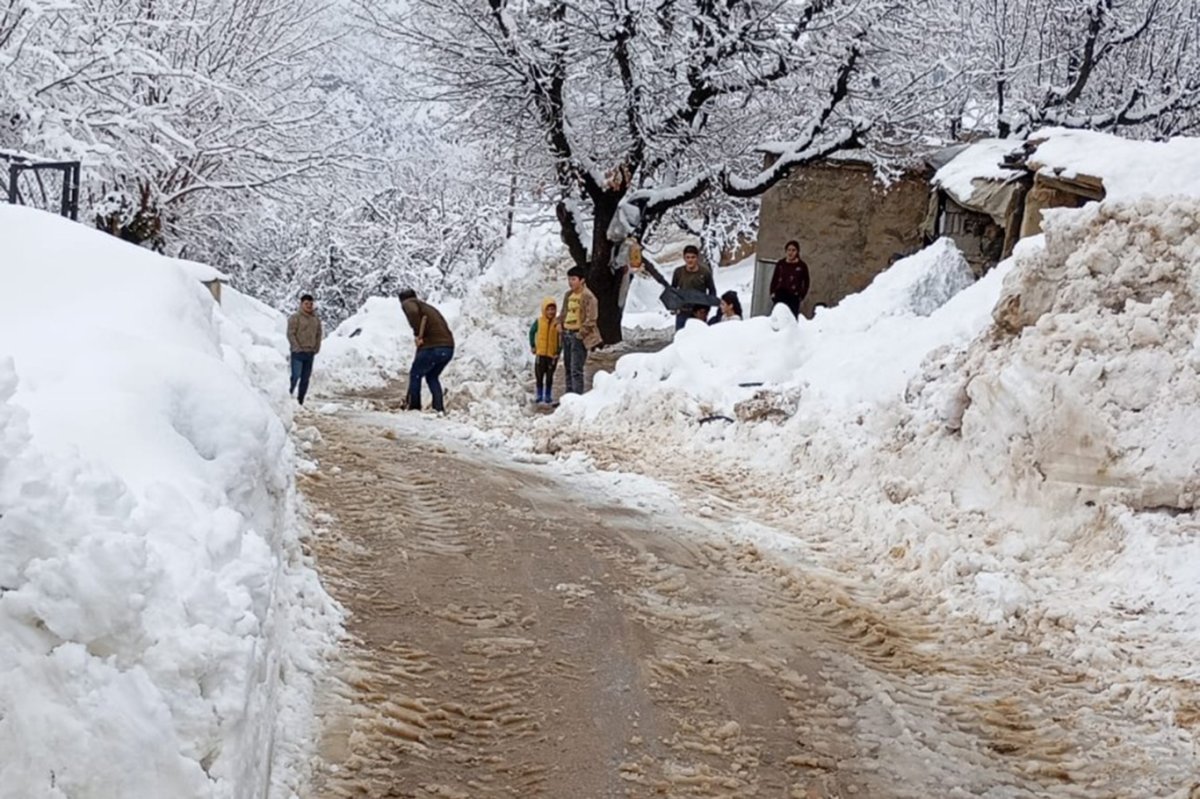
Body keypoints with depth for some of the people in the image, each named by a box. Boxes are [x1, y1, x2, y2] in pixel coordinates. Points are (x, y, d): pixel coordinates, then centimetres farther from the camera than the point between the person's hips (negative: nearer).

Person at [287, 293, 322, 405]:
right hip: (298, 353, -6)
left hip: (310, 353, 6)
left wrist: (316, 348, 8)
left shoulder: (316, 319, 14)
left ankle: (300, 402, 12)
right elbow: (290, 334, -9)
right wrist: (297, 348, -14)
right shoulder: (295, 317, -4)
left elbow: (318, 334, 18)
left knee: (305, 379, 6)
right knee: (296, 376, -13)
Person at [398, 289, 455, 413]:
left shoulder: (408, 303, 7)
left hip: (432, 347, -7)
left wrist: (417, 334, -14)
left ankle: (414, 408, 12)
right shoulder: (428, 307, 30)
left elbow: (413, 312, -18)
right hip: (449, 347, 7)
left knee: (415, 375, 12)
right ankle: (439, 408, 14)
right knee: (432, 377, 23)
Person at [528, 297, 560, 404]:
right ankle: (540, 397, 17)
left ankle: (548, 397, 21)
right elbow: (532, 332, 10)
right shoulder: (539, 321, -4)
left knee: (549, 377, 9)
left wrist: (558, 351, -9)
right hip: (540, 353, 1)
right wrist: (532, 346, 6)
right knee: (539, 376, 7)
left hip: (553, 354, -1)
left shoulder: (558, 322, -8)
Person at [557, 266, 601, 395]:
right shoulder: (568, 295, 13)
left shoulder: (588, 297, -12)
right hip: (567, 334, 8)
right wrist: (560, 324, 8)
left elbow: (591, 319, -15)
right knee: (568, 368, 14)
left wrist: (581, 333, -15)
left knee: (576, 369, -11)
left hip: (578, 336, -8)